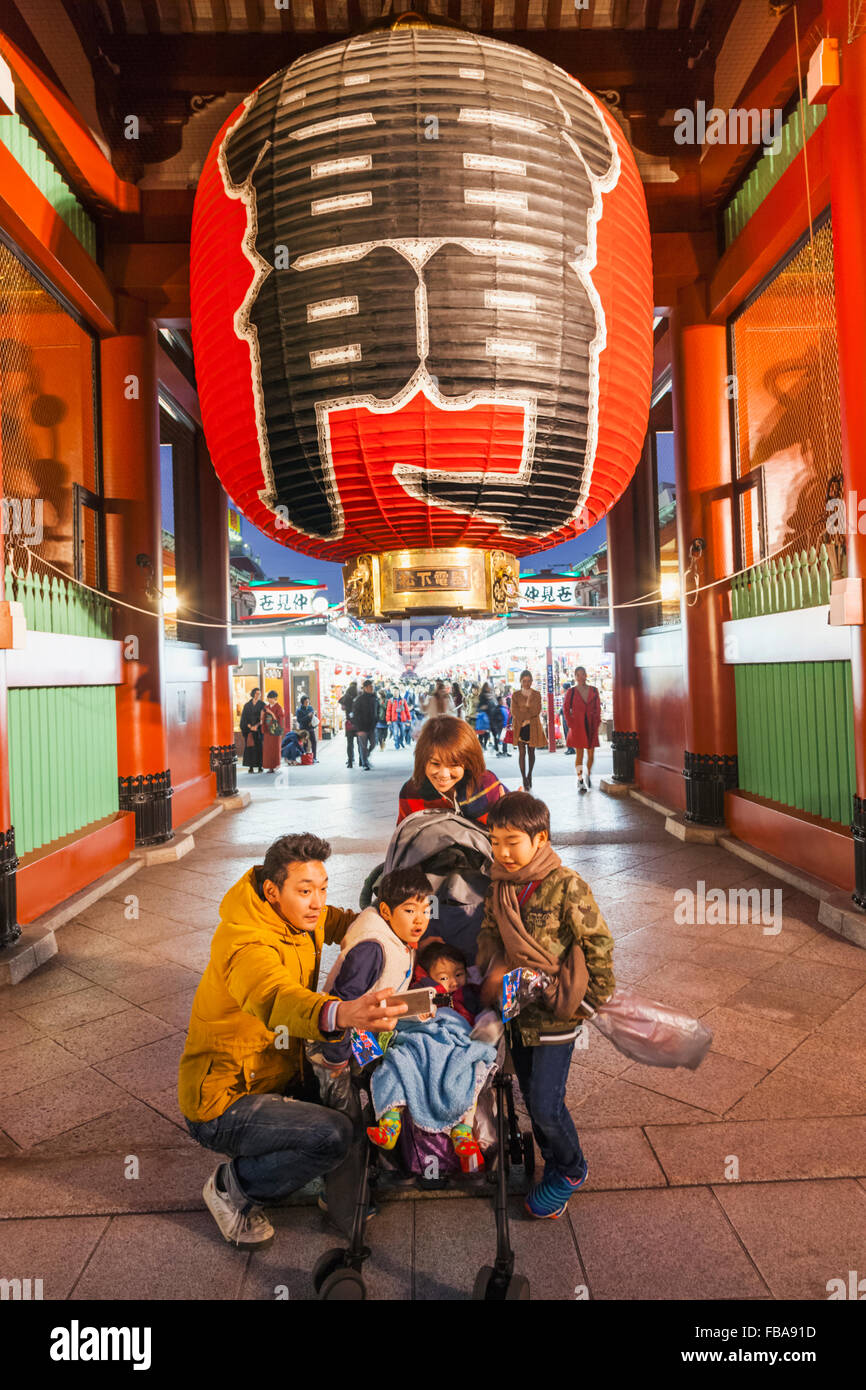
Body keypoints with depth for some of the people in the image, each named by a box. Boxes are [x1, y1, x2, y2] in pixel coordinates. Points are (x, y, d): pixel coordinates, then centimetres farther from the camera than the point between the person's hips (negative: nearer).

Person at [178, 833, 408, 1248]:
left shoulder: (297, 916, -6)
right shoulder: (245, 944, -31)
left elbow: (336, 920, 13)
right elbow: (275, 1000, -50)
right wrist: (342, 1014, -71)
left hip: (277, 1077, 8)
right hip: (222, 1103, -8)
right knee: (333, 1135, -24)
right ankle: (232, 1187, 0)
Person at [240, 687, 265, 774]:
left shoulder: (262, 704, 2)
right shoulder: (247, 705, 7)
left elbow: (262, 717, -6)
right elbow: (244, 718, 2)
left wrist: (256, 726, -18)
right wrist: (250, 727, -11)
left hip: (259, 729, -1)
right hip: (249, 729, 1)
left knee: (259, 746, -4)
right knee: (249, 746, -2)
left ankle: (260, 766, 1)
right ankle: (251, 767, 1)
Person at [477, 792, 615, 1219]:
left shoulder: (566, 886, -21)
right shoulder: (499, 887, -3)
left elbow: (599, 943, -14)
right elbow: (488, 934, 9)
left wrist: (592, 999, -7)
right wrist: (494, 973, -5)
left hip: (556, 1013, -6)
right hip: (517, 1009, 6)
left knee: (546, 1103, -1)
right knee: (531, 1098, 19)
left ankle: (571, 1170, 29)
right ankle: (555, 1164, 43)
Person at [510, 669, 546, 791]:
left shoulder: (537, 694, 4)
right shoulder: (515, 695, 2)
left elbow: (537, 711, -5)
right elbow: (514, 712, -5)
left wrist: (529, 699, -13)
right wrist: (523, 721, -15)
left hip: (533, 727, 1)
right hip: (520, 726, -1)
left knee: (531, 752, 9)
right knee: (522, 752, -6)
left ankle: (529, 775, 27)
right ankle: (525, 781, -5)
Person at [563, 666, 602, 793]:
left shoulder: (593, 690, 6)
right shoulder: (571, 691, 0)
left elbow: (598, 707, 11)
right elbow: (566, 709, 3)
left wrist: (597, 722, 2)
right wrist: (570, 723, -5)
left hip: (591, 726, 2)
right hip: (577, 727, -2)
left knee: (591, 753, 6)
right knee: (579, 754, -1)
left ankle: (588, 776, 26)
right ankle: (580, 780, 5)